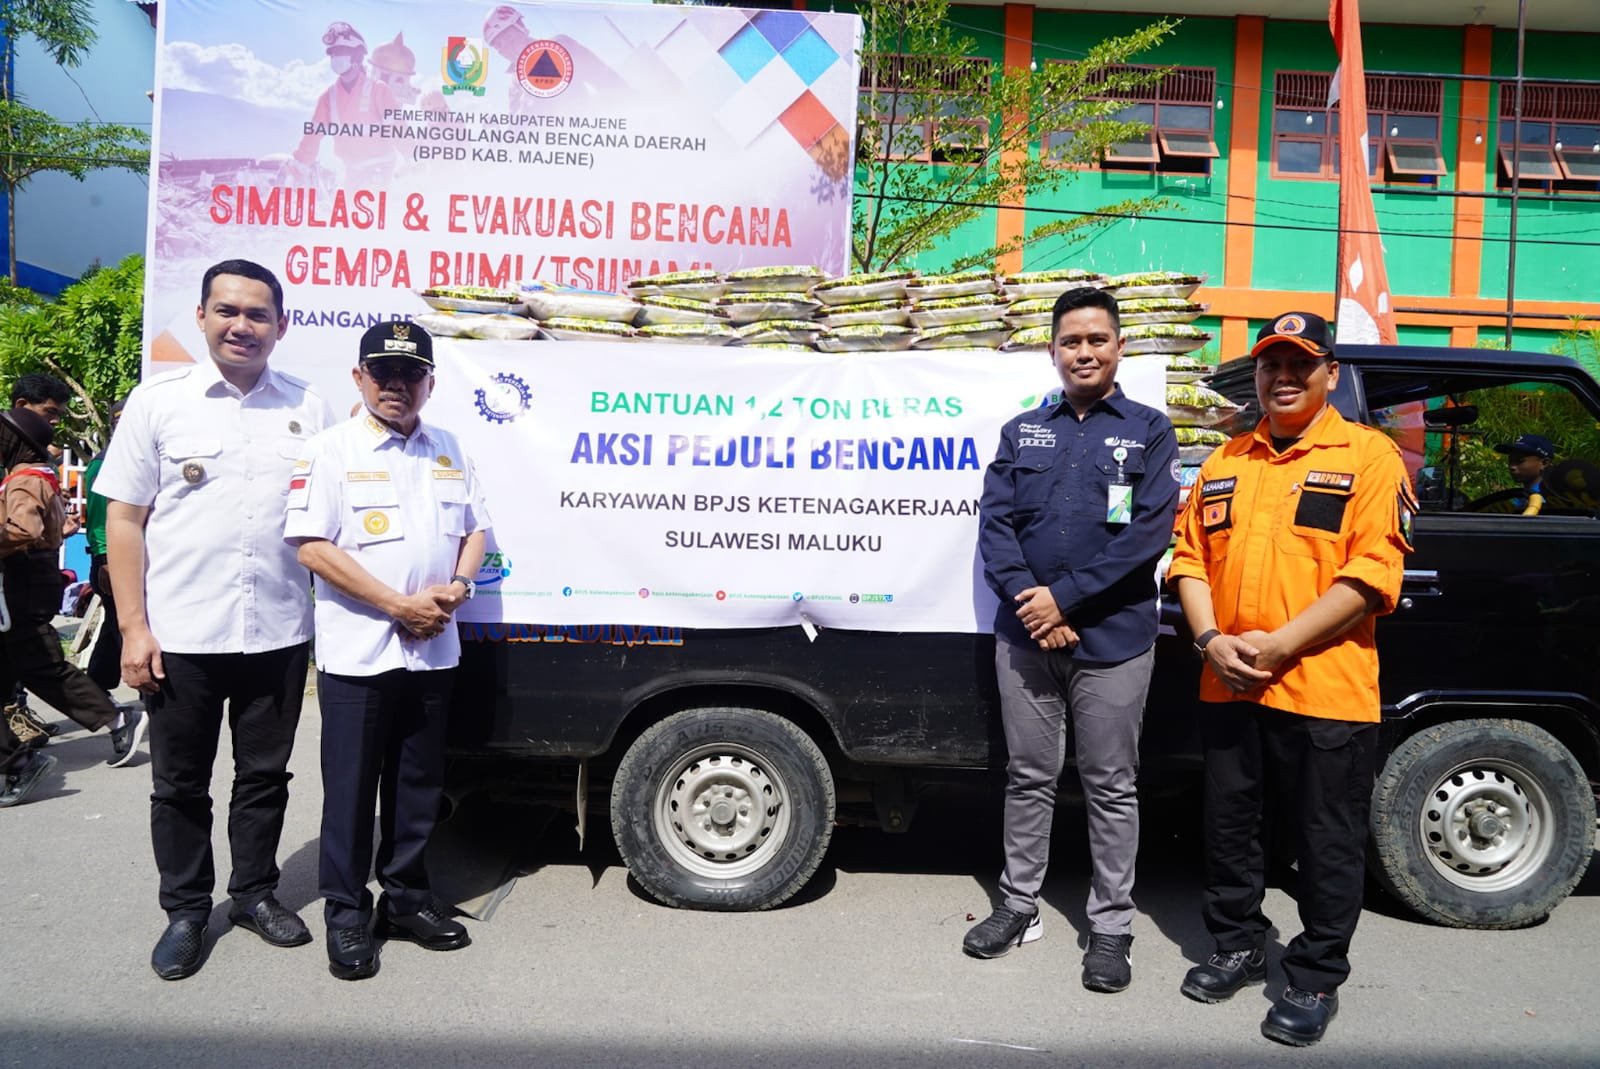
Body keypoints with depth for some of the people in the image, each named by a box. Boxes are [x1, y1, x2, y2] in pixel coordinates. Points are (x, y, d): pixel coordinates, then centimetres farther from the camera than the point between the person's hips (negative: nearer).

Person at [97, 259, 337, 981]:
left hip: (279, 633, 1)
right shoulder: (159, 402, 0)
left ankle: (255, 892, 31)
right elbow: (124, 520, 0)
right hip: (181, 636, -1)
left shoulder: (308, 409, 5)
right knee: (180, 783, 11)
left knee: (265, 775, 13)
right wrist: (133, 626, -6)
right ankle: (185, 911, 27)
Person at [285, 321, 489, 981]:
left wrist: (457, 587, -6)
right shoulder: (331, 451, -5)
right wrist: (400, 604, -16)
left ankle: (406, 899, 29)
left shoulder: (450, 451, 11)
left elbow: (474, 530, 15)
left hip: (433, 650, 5)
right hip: (357, 653, -5)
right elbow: (312, 547, -13)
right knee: (351, 788, 4)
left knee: (420, 784, 14)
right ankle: (346, 914, 18)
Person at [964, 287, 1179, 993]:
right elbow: (995, 523, 3)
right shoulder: (1022, 432, 11)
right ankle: (1019, 906, 27)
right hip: (1025, 636, 3)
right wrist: (1027, 599, -13)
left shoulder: (1149, 432, 3)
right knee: (1028, 777, 13)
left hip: (1112, 640, -2)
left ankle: (1111, 927, 20)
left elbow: (1148, 532, -9)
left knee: (1110, 787, 7)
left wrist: (1064, 598, -15)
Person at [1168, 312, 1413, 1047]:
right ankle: (1238, 946, 36)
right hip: (1229, 688, 5)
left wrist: (1277, 644, -18)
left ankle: (1316, 980, 25)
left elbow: (1372, 573, -12)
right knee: (1228, 826, 16)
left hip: (1325, 691, -5)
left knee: (1327, 843, 7)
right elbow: (1190, 559, 11)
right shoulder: (1225, 462, 13)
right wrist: (1210, 640, -6)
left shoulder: (1368, 457, -3)